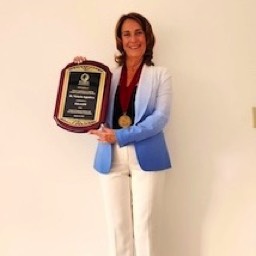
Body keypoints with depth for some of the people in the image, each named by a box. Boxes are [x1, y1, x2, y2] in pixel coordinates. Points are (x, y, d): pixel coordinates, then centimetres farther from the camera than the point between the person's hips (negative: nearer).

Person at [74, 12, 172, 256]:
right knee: (117, 227, 8)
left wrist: (121, 136, -15)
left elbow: (160, 117, -6)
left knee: (144, 227, 3)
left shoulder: (160, 74, 6)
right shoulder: (108, 75, 12)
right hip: (111, 158, 3)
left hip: (146, 157, -2)